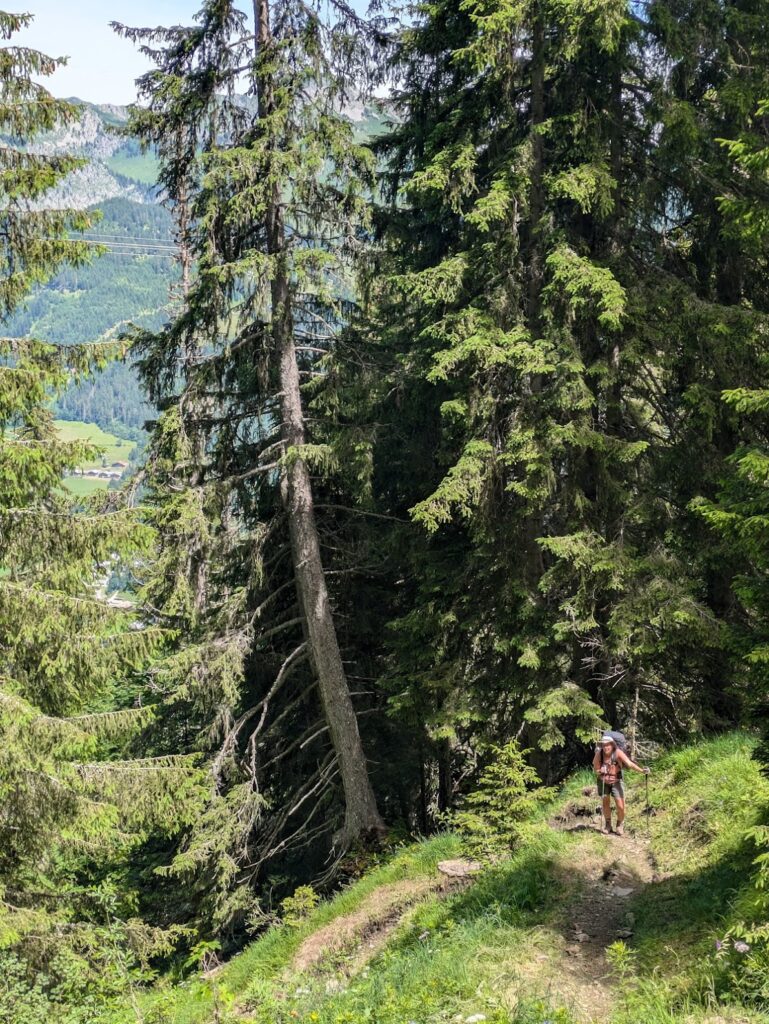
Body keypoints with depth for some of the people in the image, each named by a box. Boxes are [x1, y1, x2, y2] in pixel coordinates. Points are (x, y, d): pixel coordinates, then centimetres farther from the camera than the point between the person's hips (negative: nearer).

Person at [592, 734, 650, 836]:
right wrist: (598, 771, -30)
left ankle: (620, 826, 20)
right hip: (603, 781, 2)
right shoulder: (599, 754, -16)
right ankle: (607, 825, 33)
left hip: (616, 781, -2)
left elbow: (629, 763, -33)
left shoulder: (618, 753, -22)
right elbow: (595, 769, -7)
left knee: (620, 806, -6)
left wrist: (641, 770, -47)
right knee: (605, 803, 11)